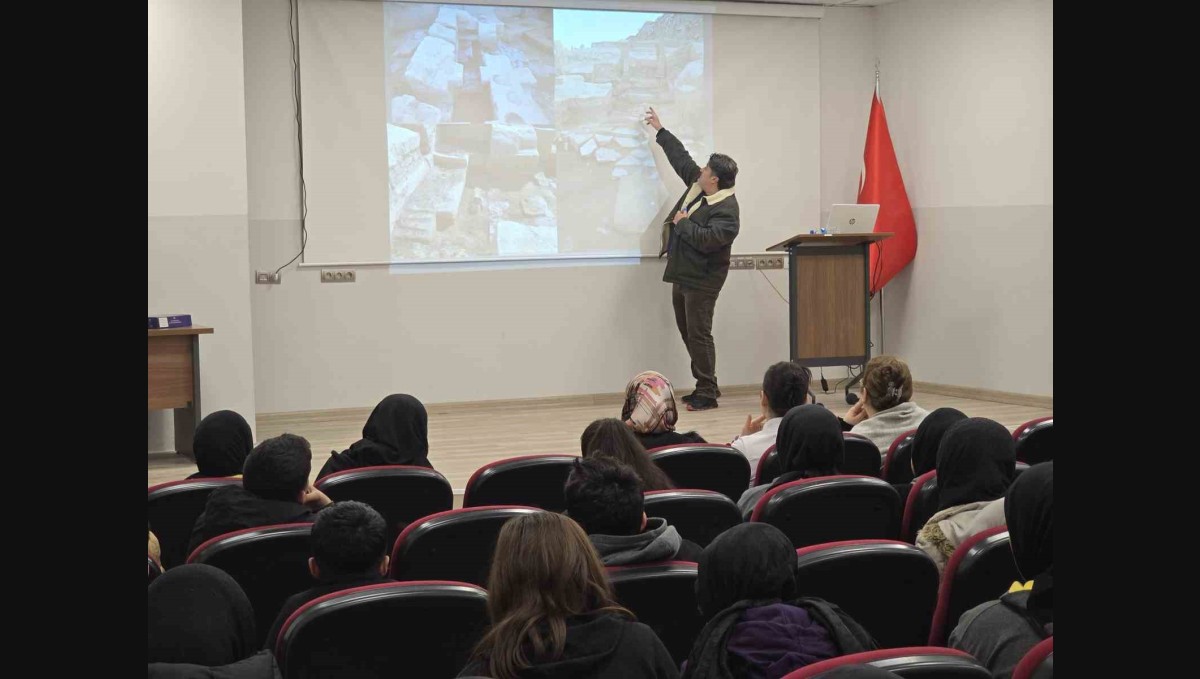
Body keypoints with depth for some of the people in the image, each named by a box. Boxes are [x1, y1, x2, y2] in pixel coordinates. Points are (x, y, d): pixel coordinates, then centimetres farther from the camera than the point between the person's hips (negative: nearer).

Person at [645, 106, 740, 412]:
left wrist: (683, 223, -17)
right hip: (682, 275, 10)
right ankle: (706, 385, 21)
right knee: (688, 332, 13)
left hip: (701, 281, -10)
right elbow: (680, 156, 20)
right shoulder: (697, 184, 7)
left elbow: (707, 239, -32)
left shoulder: (726, 210, -19)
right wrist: (659, 130, 26)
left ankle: (707, 393, -3)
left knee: (699, 334, -9)